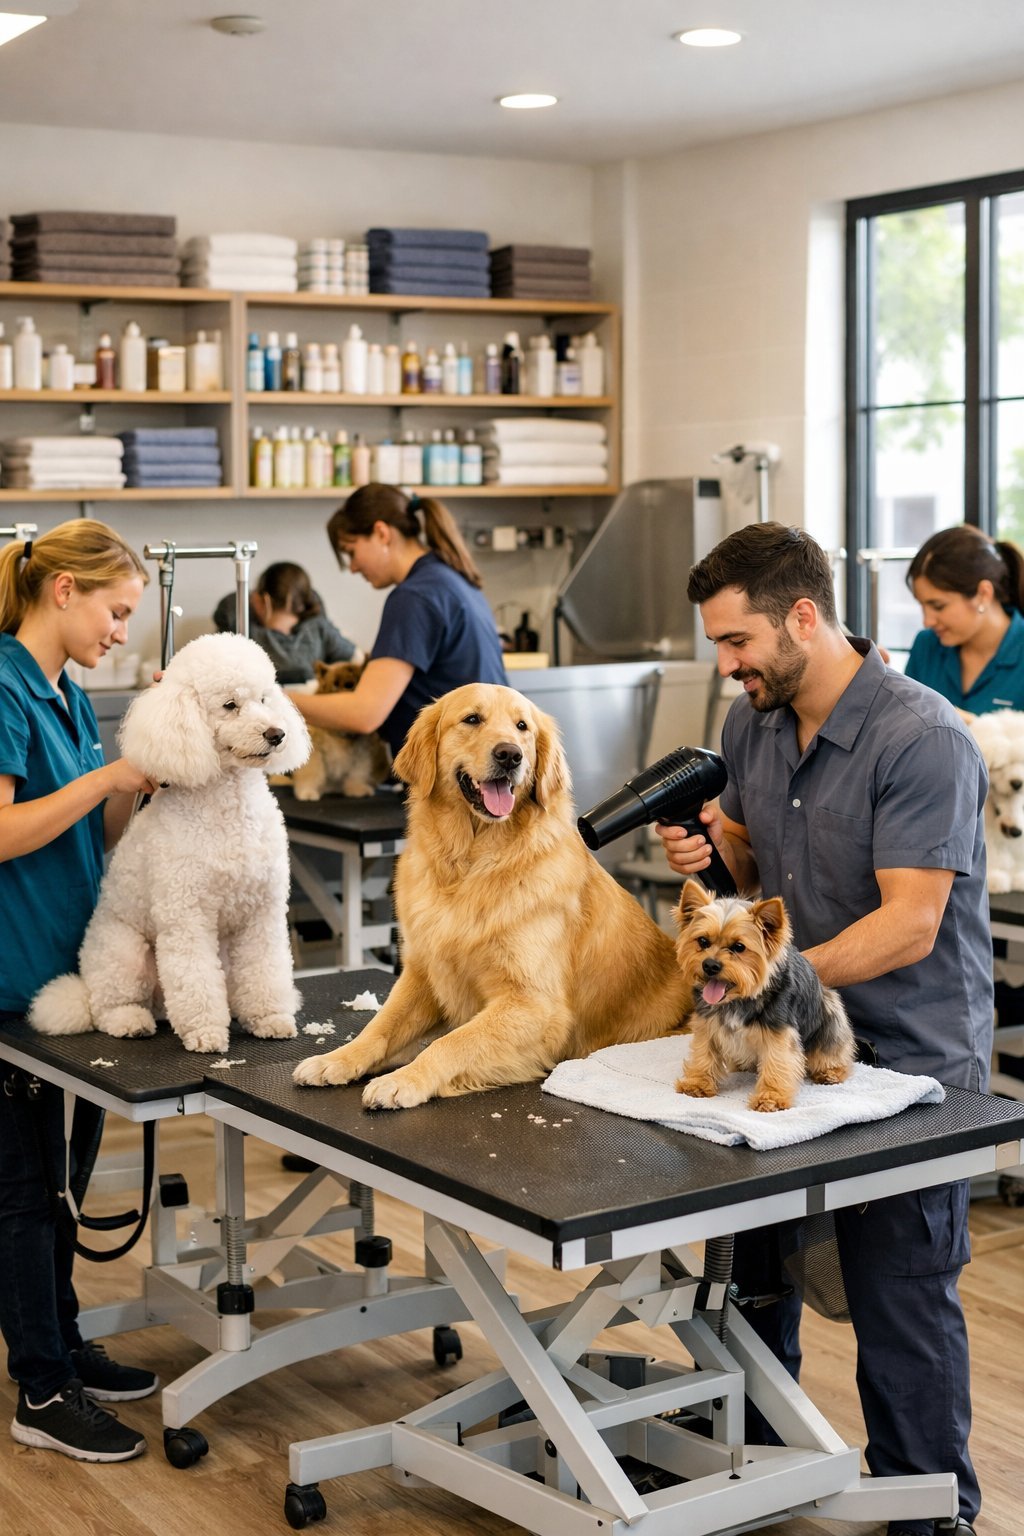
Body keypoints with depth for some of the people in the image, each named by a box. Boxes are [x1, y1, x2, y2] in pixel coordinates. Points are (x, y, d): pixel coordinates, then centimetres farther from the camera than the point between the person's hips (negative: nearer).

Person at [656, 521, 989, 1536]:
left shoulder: (922, 740, -21)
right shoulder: (751, 722, 4)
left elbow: (907, 926, -25)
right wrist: (713, 848, -4)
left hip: (908, 1060, -7)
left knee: (900, 1299, 2)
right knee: (750, 1267, 18)